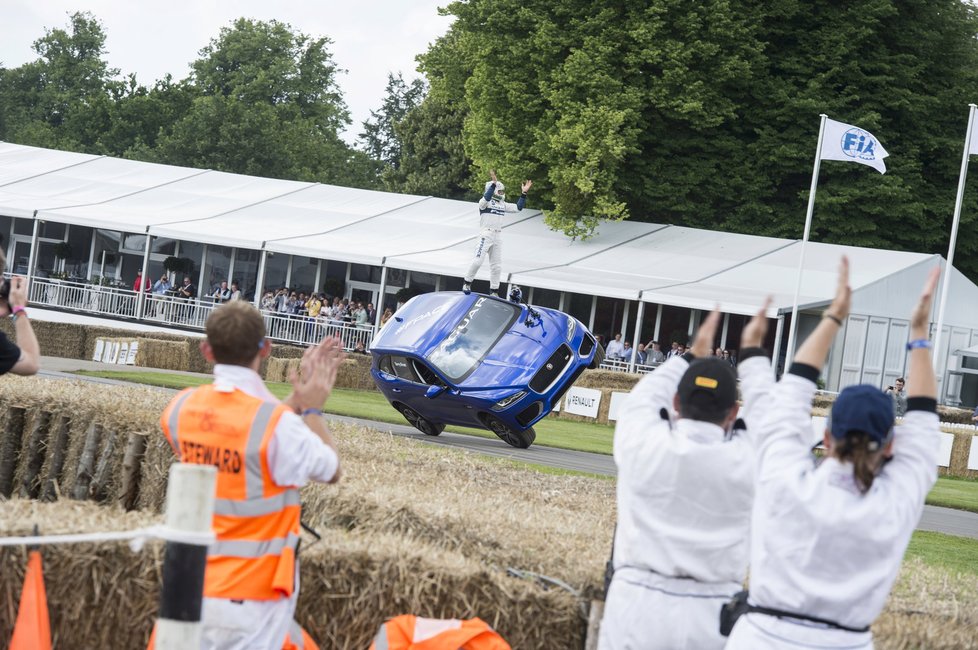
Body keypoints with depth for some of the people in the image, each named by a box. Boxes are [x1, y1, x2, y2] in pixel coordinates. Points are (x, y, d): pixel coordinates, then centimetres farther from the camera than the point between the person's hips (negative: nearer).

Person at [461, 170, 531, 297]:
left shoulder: (503, 204, 16)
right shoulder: (485, 202, -5)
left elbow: (518, 207, 17)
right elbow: (486, 199, -29)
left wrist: (524, 193, 9)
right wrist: (493, 184, -36)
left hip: (497, 237, 7)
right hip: (485, 235, -7)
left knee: (497, 266, 7)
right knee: (477, 261, -15)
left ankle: (494, 291, 15)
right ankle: (467, 283, 2)